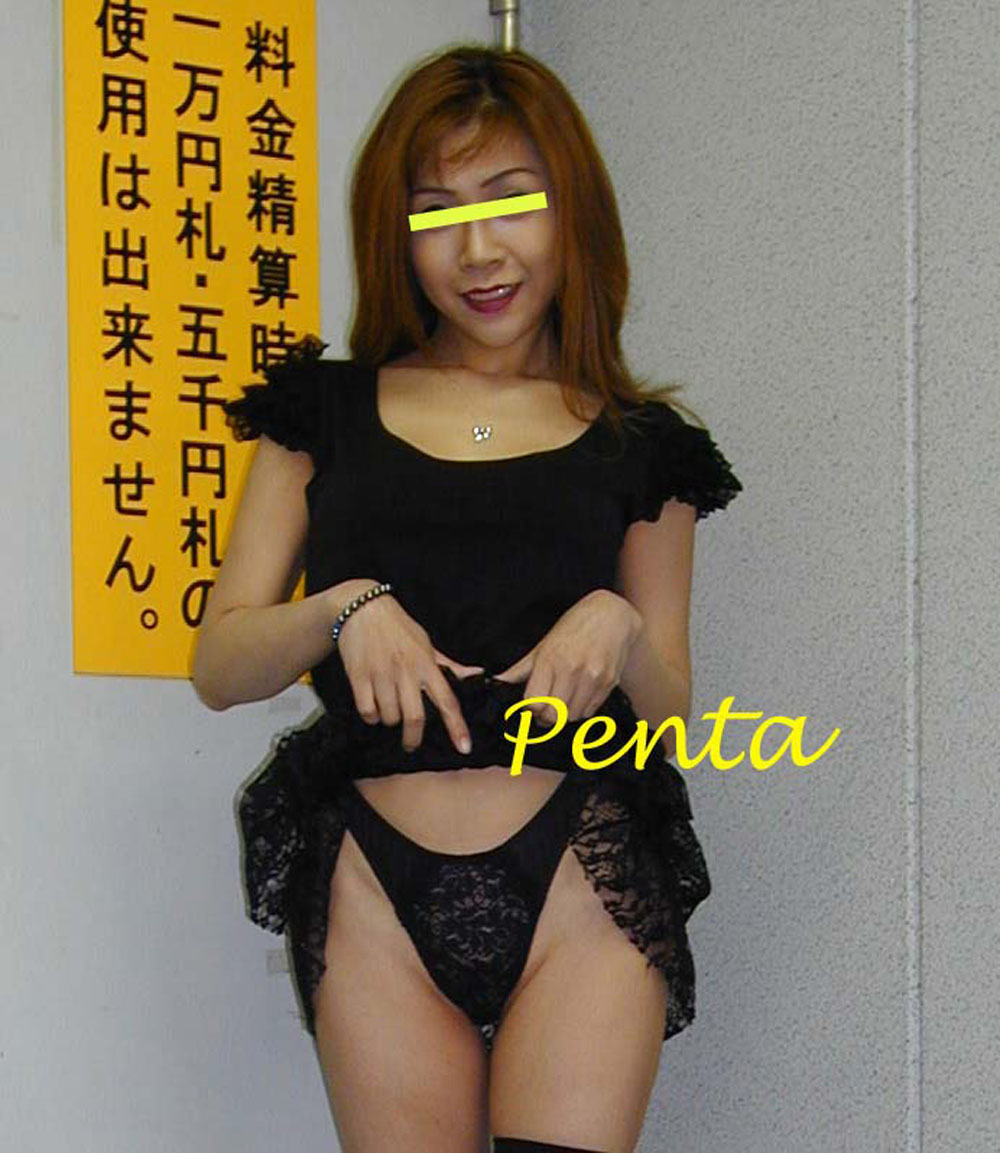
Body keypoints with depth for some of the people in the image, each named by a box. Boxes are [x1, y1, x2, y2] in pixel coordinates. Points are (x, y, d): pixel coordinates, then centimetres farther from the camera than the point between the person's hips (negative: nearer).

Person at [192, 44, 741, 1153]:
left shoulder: (639, 446, 11)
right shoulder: (327, 414, 11)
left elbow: (668, 711, 14)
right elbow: (219, 665, 9)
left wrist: (621, 628, -8)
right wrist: (344, 609, -11)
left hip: (581, 889, 0)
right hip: (377, 894, 1)